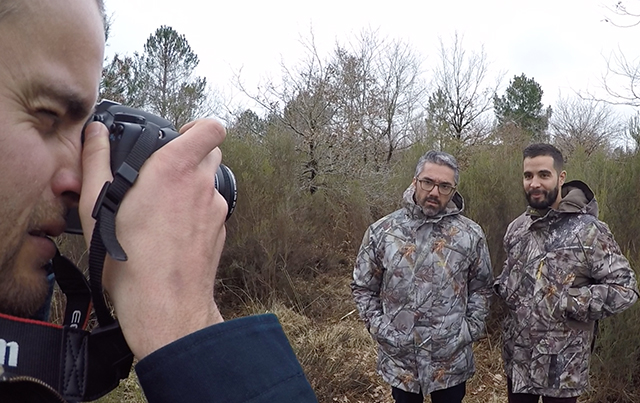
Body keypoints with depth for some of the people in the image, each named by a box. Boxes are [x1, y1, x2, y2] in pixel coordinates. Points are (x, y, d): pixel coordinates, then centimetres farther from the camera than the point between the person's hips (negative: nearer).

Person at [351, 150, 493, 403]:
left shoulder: (470, 235, -4)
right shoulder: (381, 231, -5)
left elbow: (481, 287, 6)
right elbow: (363, 286, 3)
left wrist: (470, 329, -4)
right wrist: (378, 328, -5)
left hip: (451, 360, 0)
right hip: (399, 358, 1)